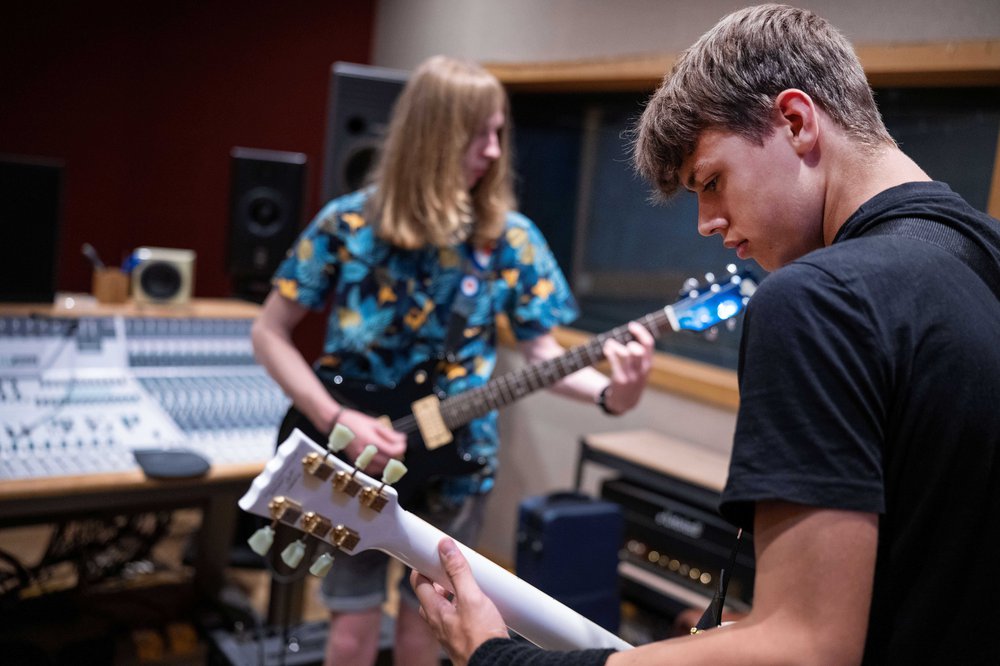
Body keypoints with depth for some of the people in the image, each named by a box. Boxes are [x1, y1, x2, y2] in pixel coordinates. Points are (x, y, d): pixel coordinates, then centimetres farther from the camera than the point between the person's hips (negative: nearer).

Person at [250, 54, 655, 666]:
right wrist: (336, 421, -17)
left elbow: (542, 352, -6)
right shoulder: (347, 223, -11)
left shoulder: (510, 238, -7)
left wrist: (608, 393, -26)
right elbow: (270, 333, -6)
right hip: (355, 459, -1)